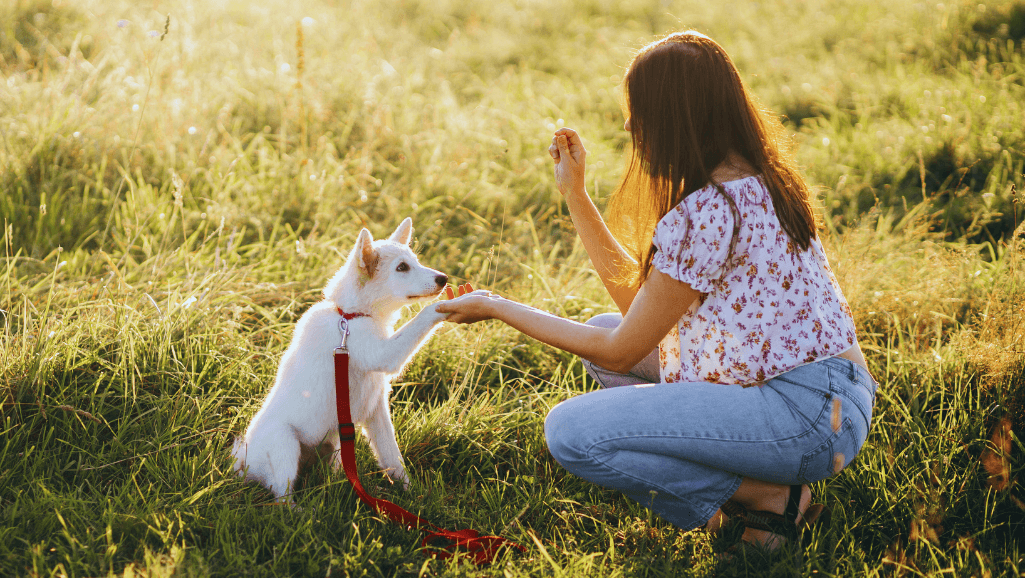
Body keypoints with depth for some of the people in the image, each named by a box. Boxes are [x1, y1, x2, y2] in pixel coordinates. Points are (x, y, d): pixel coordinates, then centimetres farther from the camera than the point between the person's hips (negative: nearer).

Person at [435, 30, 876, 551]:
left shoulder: (704, 215, -21)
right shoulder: (753, 180, 10)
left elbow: (620, 353, -11)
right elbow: (639, 300, 13)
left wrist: (497, 308, -2)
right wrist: (574, 193, 13)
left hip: (805, 416, -10)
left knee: (570, 432, -16)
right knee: (603, 330, 19)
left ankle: (769, 497, -4)